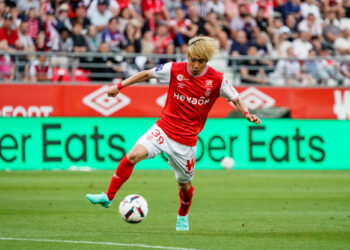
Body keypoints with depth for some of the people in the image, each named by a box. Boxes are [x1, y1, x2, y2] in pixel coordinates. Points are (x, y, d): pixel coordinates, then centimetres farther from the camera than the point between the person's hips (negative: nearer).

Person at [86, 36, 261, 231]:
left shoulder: (217, 79, -7)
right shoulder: (174, 70, -6)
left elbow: (235, 98, 6)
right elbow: (147, 74, 6)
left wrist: (247, 113, -12)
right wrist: (120, 86, 8)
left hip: (186, 140, 0)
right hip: (163, 128, 0)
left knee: (185, 183, 10)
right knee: (133, 155, -20)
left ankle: (183, 217, 40)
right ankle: (108, 197, -10)